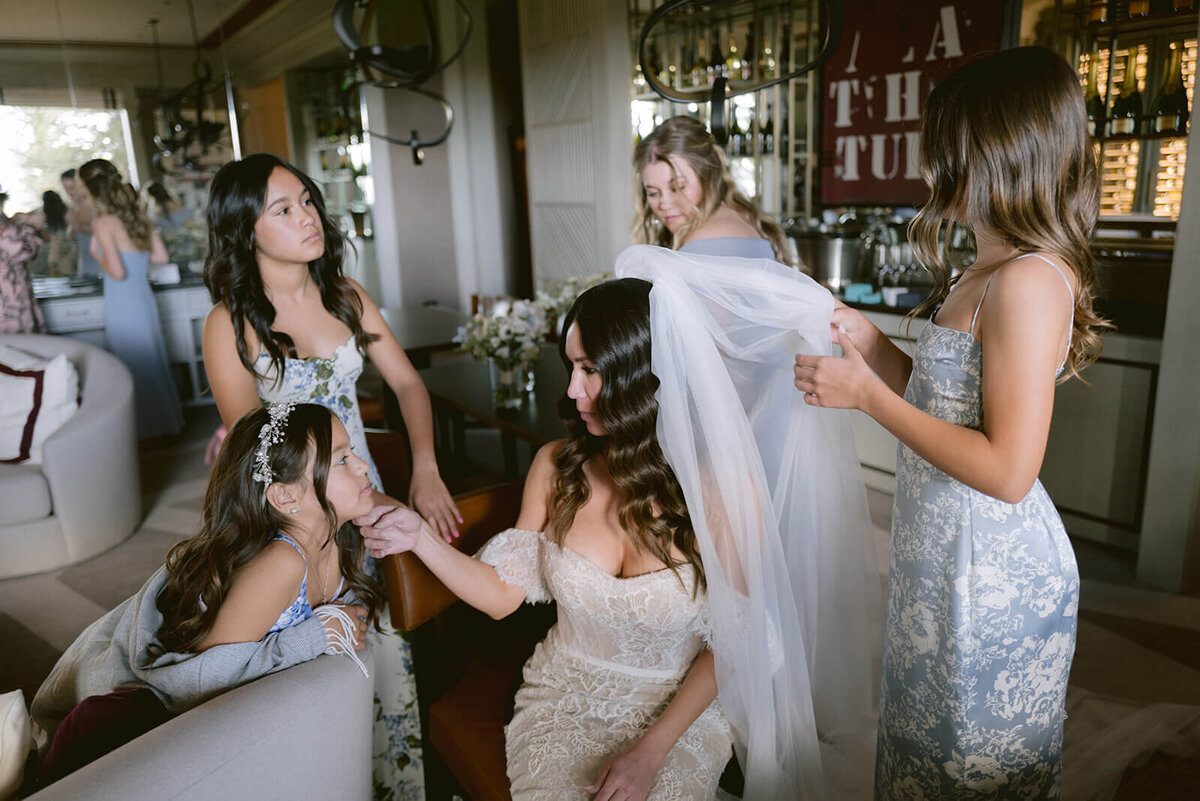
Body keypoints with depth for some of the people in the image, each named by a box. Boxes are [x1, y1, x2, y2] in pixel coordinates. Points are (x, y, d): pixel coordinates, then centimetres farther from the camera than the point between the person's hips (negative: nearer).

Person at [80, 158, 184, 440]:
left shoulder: (103, 223, -15)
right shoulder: (138, 215, 4)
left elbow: (117, 271, -20)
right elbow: (161, 256, 8)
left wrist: (97, 253, -4)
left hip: (123, 306, -7)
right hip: (145, 298, 7)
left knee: (136, 368, 5)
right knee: (154, 362, 18)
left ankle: (150, 429, 16)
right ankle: (168, 418, 30)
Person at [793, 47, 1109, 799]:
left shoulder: (1029, 283, -23)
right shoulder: (988, 274, 7)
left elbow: (1008, 471, -26)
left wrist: (867, 394, -23)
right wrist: (870, 341, 4)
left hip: (990, 574, -9)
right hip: (947, 554, 9)